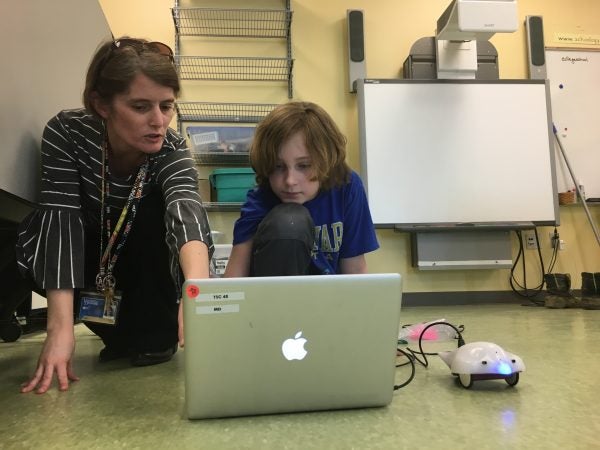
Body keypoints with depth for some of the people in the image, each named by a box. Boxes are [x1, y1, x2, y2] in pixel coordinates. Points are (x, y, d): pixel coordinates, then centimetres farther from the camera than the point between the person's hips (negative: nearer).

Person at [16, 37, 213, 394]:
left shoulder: (171, 149, -28)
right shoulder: (67, 132, -27)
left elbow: (186, 207, -47)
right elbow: (62, 217, -35)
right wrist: (61, 327, -45)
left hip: (140, 261, 0)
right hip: (78, 257, 1)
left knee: (158, 207, -30)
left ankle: (150, 331, -14)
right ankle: (118, 329, -8)